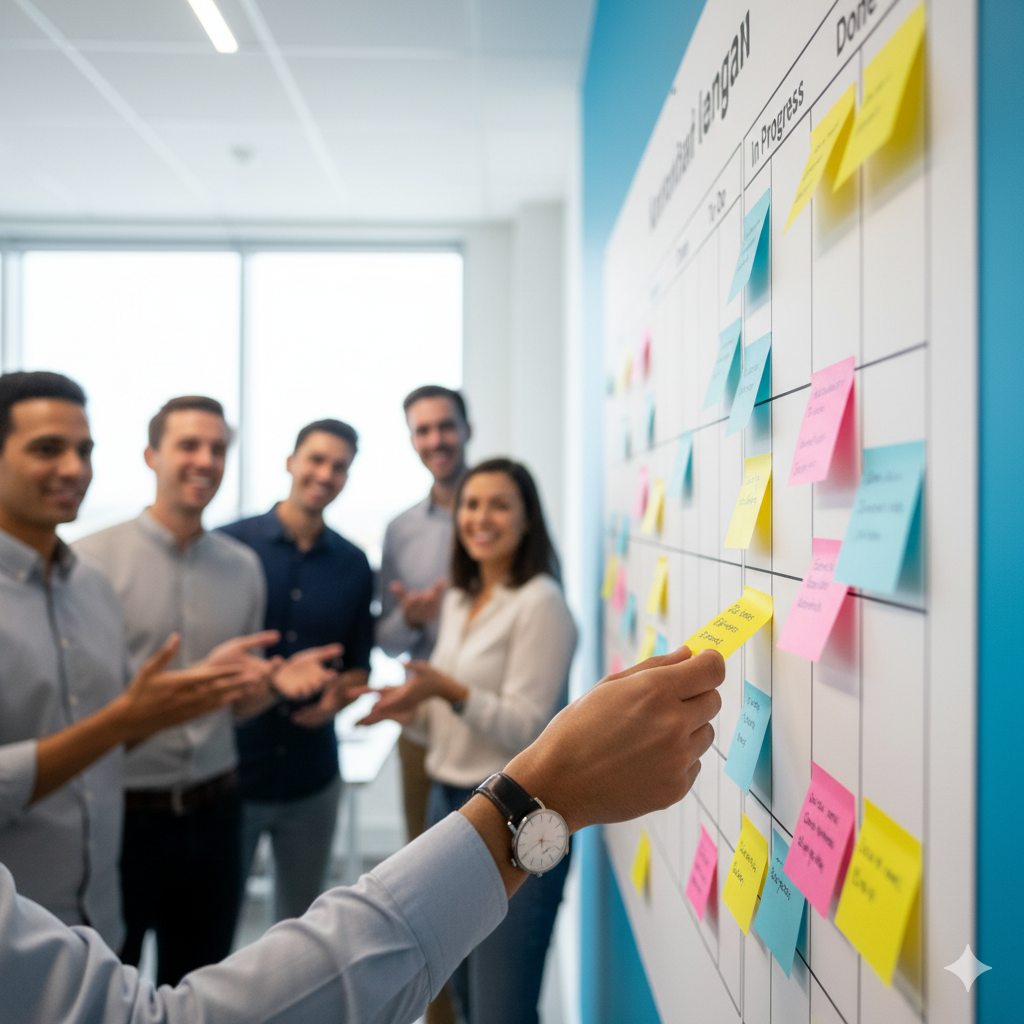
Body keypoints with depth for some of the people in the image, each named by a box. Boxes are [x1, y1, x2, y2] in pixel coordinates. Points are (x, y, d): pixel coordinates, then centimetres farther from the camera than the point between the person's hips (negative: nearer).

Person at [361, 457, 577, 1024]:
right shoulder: (458, 599, 11)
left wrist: (448, 690, -29)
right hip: (448, 801, 8)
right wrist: (412, 705, -1)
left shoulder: (540, 603, -14)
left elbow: (527, 730, -17)